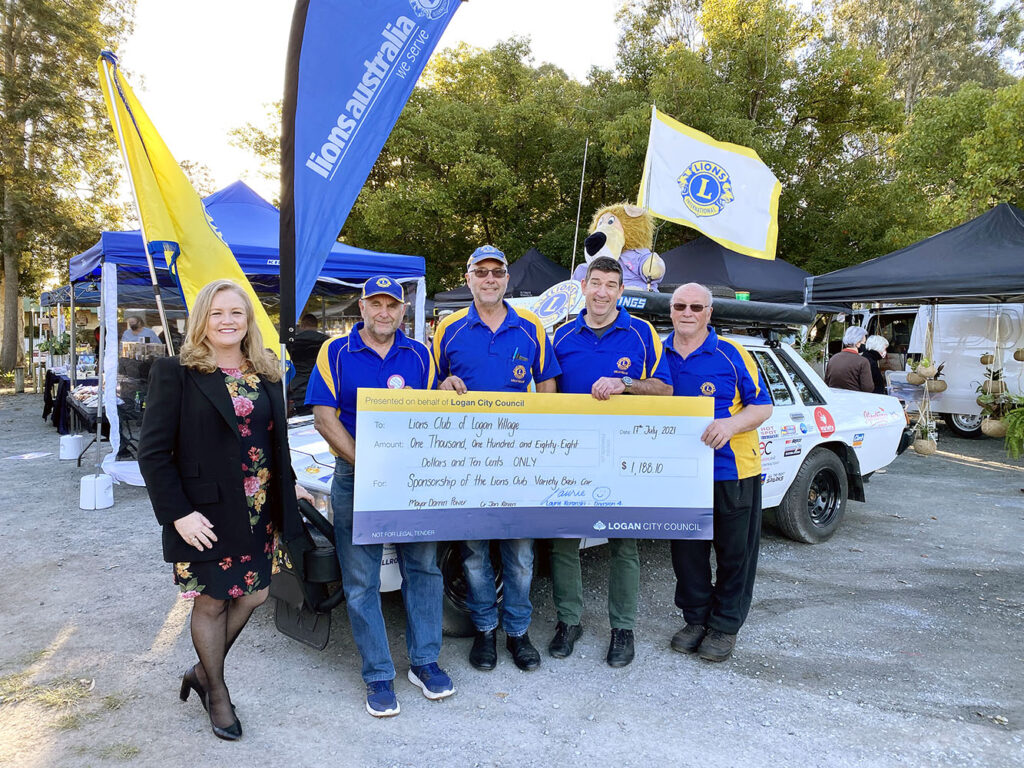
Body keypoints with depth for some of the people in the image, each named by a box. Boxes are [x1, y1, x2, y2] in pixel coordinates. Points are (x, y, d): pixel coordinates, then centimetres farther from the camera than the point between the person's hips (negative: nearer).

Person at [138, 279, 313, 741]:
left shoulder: (266, 374, 7)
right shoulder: (176, 373, -9)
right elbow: (153, 450, -11)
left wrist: (288, 487, 9)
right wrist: (177, 513, -16)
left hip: (258, 511, 5)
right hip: (205, 513, -5)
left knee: (252, 596, 12)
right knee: (211, 602, 10)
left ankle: (204, 671, 37)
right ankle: (217, 694, 32)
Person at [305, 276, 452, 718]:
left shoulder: (419, 355, 8)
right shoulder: (335, 353, 0)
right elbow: (324, 417, -6)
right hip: (355, 482, -2)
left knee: (423, 568, 8)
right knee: (361, 581, 4)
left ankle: (425, 662, 24)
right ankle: (378, 675, 17)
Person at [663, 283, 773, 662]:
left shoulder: (733, 355, -5)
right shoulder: (659, 354, 4)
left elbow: (762, 406, -3)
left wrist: (732, 424, -23)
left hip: (732, 470, -2)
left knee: (734, 551, 9)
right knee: (687, 550, 13)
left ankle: (725, 625, 26)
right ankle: (696, 617, 31)